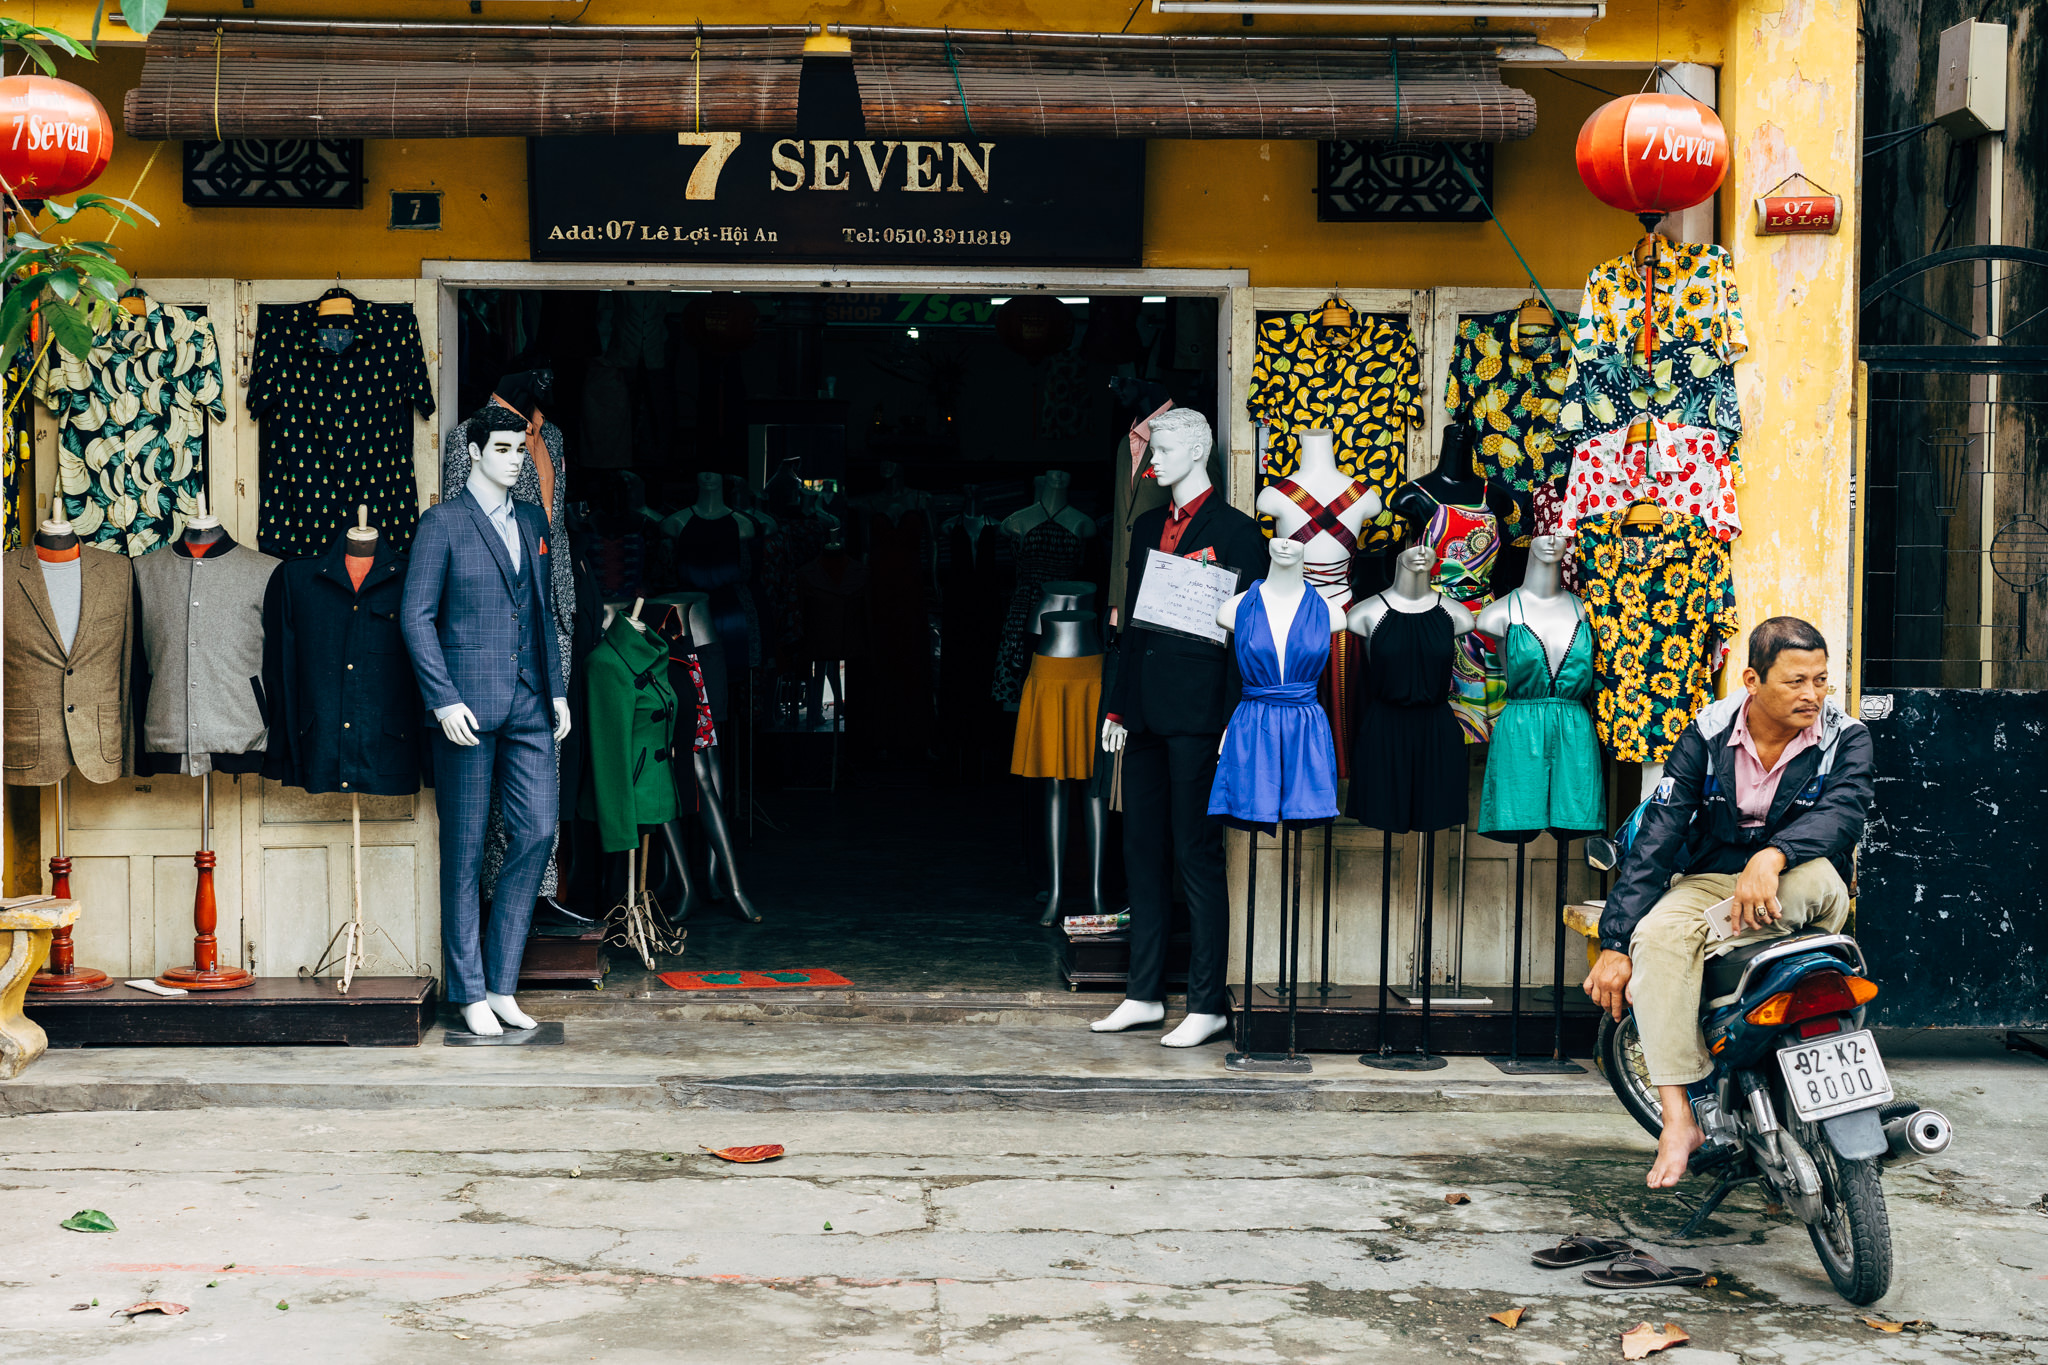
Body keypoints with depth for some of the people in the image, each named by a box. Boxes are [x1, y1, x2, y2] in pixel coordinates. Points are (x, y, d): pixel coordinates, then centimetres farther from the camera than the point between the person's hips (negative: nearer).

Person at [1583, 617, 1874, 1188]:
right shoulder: (1708, 732, -4)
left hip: (1802, 896, -1)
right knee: (1657, 936, -32)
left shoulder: (1845, 736, -5)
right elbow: (1657, 834, -10)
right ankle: (1677, 1117, -33)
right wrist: (1614, 942, -18)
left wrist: (1772, 856, -45)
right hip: (1711, 879, 1)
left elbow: (1843, 813, -24)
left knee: (1814, 872, -37)